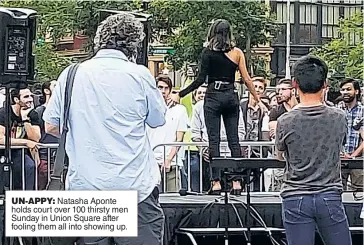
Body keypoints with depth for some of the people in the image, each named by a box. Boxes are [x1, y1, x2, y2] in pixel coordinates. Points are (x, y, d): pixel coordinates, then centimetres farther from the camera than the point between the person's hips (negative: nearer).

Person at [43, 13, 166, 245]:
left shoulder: (71, 75, 3)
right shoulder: (139, 75, -6)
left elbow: (51, 126, 9)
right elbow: (158, 119, 8)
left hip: (84, 185, 4)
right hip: (134, 185, -3)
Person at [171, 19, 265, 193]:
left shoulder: (208, 52, -3)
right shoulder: (237, 52, 4)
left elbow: (201, 79, -8)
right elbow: (247, 79, 3)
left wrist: (180, 95, -3)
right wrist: (258, 100, 12)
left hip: (214, 97, -3)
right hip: (231, 97, 3)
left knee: (214, 139, -2)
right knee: (233, 139, 5)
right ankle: (236, 181, 2)